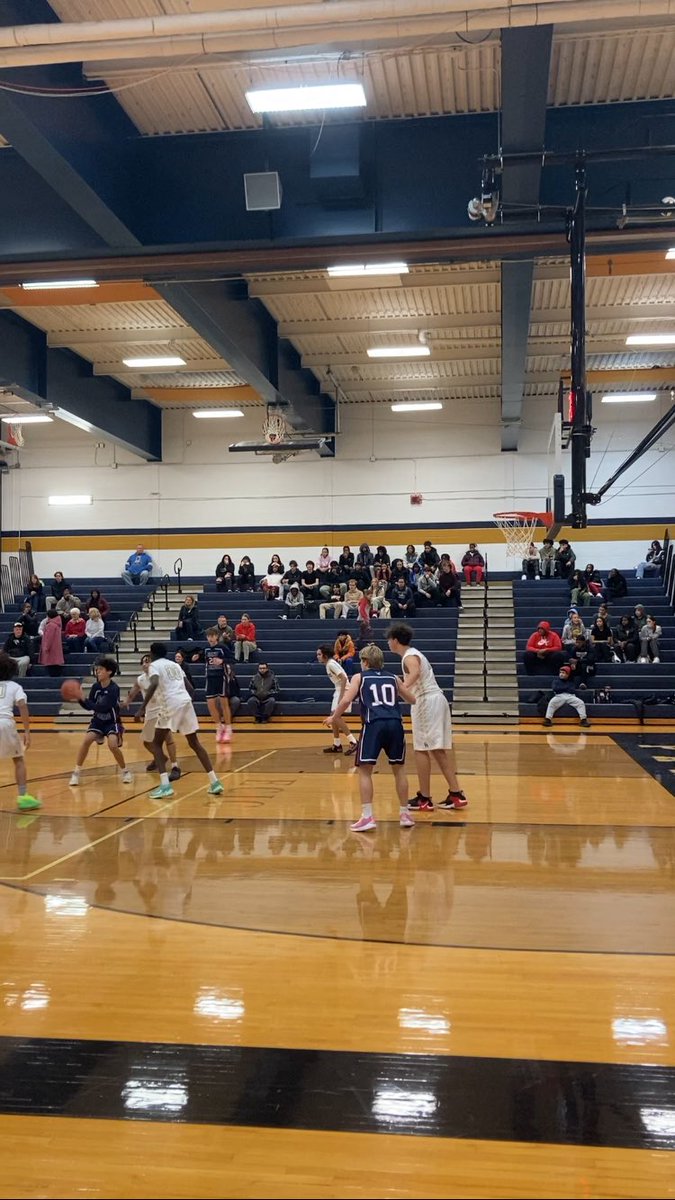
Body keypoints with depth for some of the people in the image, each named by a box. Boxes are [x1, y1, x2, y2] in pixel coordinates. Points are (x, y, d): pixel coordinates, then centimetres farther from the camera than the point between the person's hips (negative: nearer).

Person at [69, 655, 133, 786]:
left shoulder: (114, 689, -24)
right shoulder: (96, 687, -8)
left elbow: (102, 707, -33)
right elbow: (89, 707, -3)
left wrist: (84, 699, -36)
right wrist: (80, 698, -21)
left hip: (112, 722, -5)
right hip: (98, 721, 5)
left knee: (113, 745, -24)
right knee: (86, 740, -17)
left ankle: (125, 771, 0)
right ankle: (76, 773, -6)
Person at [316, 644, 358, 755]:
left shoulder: (331, 664, -16)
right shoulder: (328, 664, 13)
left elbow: (344, 679, -24)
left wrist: (341, 696, -27)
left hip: (344, 691, -10)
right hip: (338, 691, 10)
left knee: (336, 717, -17)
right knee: (333, 717, 12)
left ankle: (353, 742, -16)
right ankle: (337, 745, 19)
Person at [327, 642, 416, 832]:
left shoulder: (359, 677, 15)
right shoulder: (393, 677, 23)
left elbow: (346, 701, 0)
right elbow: (412, 700, 29)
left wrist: (333, 718, 15)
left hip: (374, 724, -3)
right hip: (395, 724, 3)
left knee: (365, 770, 5)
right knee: (399, 769, 18)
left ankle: (367, 817, -3)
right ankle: (405, 814, 22)